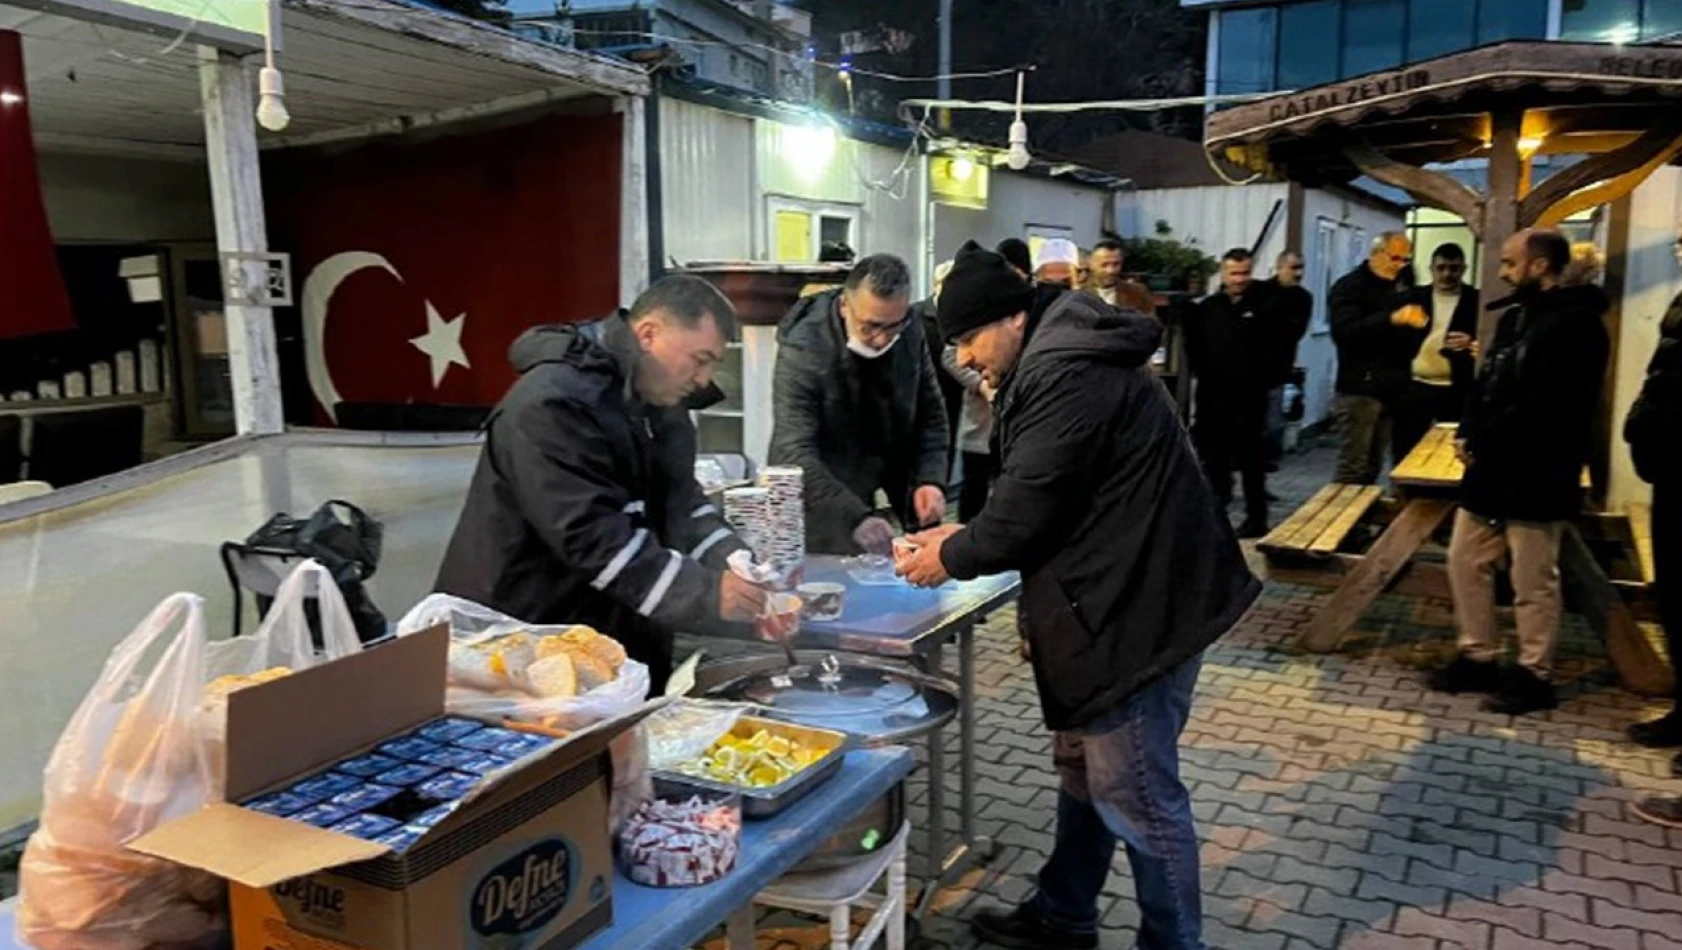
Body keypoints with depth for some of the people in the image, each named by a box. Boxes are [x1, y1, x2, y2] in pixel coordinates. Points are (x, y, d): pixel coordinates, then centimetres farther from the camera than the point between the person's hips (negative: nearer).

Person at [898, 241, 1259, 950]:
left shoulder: (1066, 378, -22)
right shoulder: (1064, 361, 13)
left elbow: (1027, 508, -22)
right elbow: (1041, 497, 19)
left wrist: (951, 559, -5)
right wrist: (964, 534, 10)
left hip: (1140, 609, -11)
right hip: (1128, 599, 11)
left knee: (1135, 797, 2)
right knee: (1086, 772, 21)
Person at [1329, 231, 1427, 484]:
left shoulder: (1398, 288, 17)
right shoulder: (1350, 287, -6)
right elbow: (1343, 331, -24)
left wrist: (1415, 323, 9)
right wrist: (1392, 318, -31)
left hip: (1389, 390, 7)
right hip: (1360, 388, -7)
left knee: (1373, 465, 9)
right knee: (1354, 464, -7)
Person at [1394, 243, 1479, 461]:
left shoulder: (1476, 301, 3)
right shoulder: (1415, 298, 9)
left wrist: (1472, 344, -19)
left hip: (1456, 391, -2)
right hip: (1415, 387, 2)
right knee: (1405, 452, 6)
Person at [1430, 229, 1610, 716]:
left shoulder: (1575, 324, -15)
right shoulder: (1515, 315, 15)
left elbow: (1539, 407, -23)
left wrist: (1481, 443, -15)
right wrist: (1469, 434, -3)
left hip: (1534, 476, -9)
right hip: (1491, 468, 9)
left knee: (1533, 580, 3)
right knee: (1466, 561, 13)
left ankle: (1534, 676, 16)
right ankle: (1477, 658, 25)